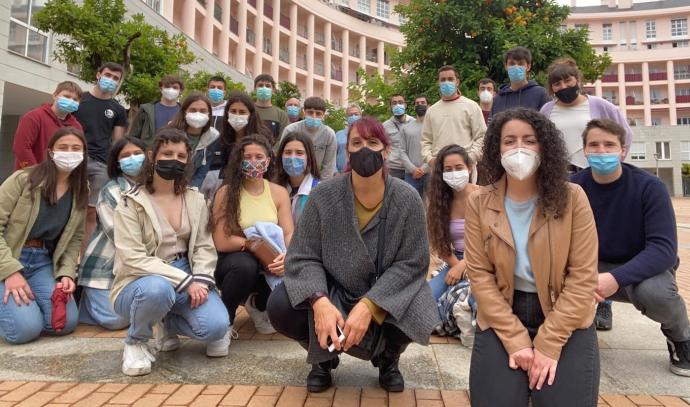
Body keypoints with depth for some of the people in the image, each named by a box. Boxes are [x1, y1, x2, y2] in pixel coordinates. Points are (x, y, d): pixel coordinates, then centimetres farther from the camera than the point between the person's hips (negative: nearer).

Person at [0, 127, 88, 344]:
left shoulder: (81, 193, 5)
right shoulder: (24, 179, -11)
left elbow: (75, 239, 7)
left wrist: (67, 273, -9)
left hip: (42, 262, 5)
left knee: (67, 322, -13)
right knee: (26, 328, -22)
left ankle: (26, 303, 15)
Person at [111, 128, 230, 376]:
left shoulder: (196, 200, 6)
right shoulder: (130, 203, -8)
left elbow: (204, 247, 3)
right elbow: (133, 258, -17)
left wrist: (201, 280, -18)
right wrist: (185, 281, -24)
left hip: (187, 278, 4)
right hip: (142, 283, -3)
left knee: (216, 327, -21)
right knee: (158, 289, -40)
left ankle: (170, 324, 15)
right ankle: (136, 341, -5)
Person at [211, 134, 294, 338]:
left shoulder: (279, 193, 2)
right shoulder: (226, 193, -8)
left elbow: (289, 234, -8)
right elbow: (222, 242, -15)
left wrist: (287, 256, -29)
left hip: (269, 261, 4)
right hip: (233, 260, -3)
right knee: (245, 265, -37)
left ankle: (257, 304, 8)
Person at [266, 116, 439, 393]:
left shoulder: (407, 200, -14)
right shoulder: (323, 196, -14)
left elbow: (411, 263, -14)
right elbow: (303, 258, -13)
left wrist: (368, 306, -27)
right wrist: (320, 301, -33)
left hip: (387, 297, 0)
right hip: (332, 291, 1)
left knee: (418, 313, -31)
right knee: (280, 306, -24)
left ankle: (388, 357, 8)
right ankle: (324, 357, 10)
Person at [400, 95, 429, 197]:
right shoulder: (405, 128, 13)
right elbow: (402, 151, 6)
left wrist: (424, 169, -13)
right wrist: (413, 169, -8)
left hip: (430, 173, -2)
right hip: (411, 174, 2)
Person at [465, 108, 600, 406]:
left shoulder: (572, 198, -7)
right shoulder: (478, 203, -4)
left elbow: (583, 277, -8)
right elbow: (479, 275, -6)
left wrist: (548, 345, -13)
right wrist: (516, 340, -14)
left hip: (564, 319, 0)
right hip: (502, 317, 1)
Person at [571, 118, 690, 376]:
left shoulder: (649, 187, -19)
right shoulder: (574, 187, -11)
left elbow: (664, 248, -25)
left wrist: (617, 278, -39)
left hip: (644, 267, -2)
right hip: (595, 266, 2)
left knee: (654, 292, -36)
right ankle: (600, 307, 9)